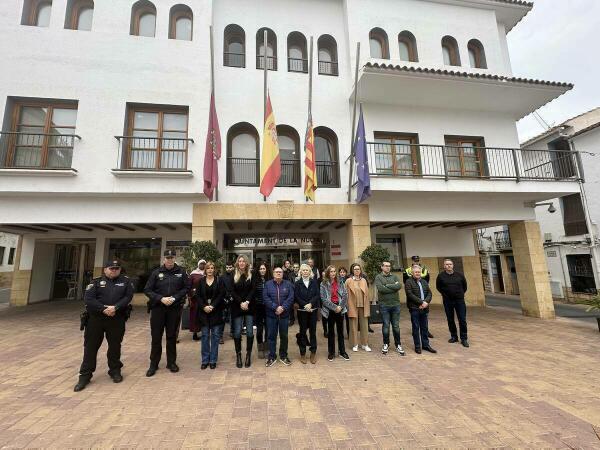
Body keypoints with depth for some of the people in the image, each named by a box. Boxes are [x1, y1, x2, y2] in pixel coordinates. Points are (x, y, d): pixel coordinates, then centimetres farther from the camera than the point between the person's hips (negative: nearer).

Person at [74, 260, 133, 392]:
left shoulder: (125, 281, 4)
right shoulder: (96, 282, 2)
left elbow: (128, 297, -6)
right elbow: (88, 299, -7)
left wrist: (115, 307, -20)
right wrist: (103, 309, -18)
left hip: (117, 320, 1)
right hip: (96, 318, 0)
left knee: (115, 346, 12)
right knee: (90, 346, 5)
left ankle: (115, 371, 29)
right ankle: (85, 375, 20)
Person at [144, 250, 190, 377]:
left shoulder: (181, 272, 0)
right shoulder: (156, 273, -1)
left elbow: (187, 287, 1)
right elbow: (147, 290, -2)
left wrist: (175, 298, -12)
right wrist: (161, 299, -14)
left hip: (174, 308, 0)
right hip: (158, 308, 0)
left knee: (172, 336, 11)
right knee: (156, 336, 7)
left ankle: (171, 362, 25)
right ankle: (153, 364, 23)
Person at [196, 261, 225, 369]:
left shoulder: (219, 280, 0)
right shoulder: (201, 281, 6)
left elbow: (221, 295, -5)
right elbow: (197, 296, 2)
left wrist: (212, 306, -14)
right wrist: (204, 307, -11)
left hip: (216, 312, -1)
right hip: (204, 312, 1)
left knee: (215, 336, 4)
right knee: (205, 336, 7)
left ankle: (213, 360, 16)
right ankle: (205, 360, 18)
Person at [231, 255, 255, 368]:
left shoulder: (251, 275, 4)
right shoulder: (233, 275, 2)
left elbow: (253, 290, -2)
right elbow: (232, 292, -3)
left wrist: (247, 302, -15)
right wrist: (241, 303, -13)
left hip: (249, 307, 0)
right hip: (237, 307, 0)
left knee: (250, 332, 1)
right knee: (237, 332, 3)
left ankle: (248, 355, 15)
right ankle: (238, 355, 16)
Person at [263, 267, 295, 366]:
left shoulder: (288, 284, 2)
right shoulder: (268, 284, 0)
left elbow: (291, 298, -6)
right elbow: (265, 298, -9)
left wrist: (283, 308, -19)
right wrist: (275, 307, -19)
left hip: (284, 314, 1)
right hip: (271, 314, 0)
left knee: (284, 336, 12)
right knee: (271, 336, 8)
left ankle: (283, 356, 28)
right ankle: (272, 356, 22)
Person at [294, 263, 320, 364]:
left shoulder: (314, 282, 3)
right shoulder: (298, 283, 1)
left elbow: (317, 295, -3)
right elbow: (296, 296, -5)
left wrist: (310, 304, -16)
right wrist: (305, 305, -16)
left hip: (313, 310, 1)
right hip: (302, 310, -1)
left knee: (313, 331, 6)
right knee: (303, 331, 6)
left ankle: (313, 353, 18)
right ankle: (302, 353, 17)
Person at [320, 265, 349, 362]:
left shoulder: (340, 282, 4)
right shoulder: (323, 284, -5)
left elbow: (345, 295, 0)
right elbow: (323, 299, -11)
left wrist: (340, 306, -11)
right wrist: (334, 307, -14)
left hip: (340, 309, 2)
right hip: (330, 310, -2)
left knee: (340, 331, 11)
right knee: (331, 332, 9)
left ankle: (342, 351, 24)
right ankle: (331, 352, 21)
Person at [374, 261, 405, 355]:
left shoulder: (394, 276, 7)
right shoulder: (378, 277, -2)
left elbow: (399, 286, -11)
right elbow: (380, 288, -18)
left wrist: (387, 285, -13)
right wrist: (393, 287, -11)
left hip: (395, 304, 2)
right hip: (384, 305, -2)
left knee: (396, 326, 11)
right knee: (386, 325, 7)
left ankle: (398, 345, 26)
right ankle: (386, 344, 24)